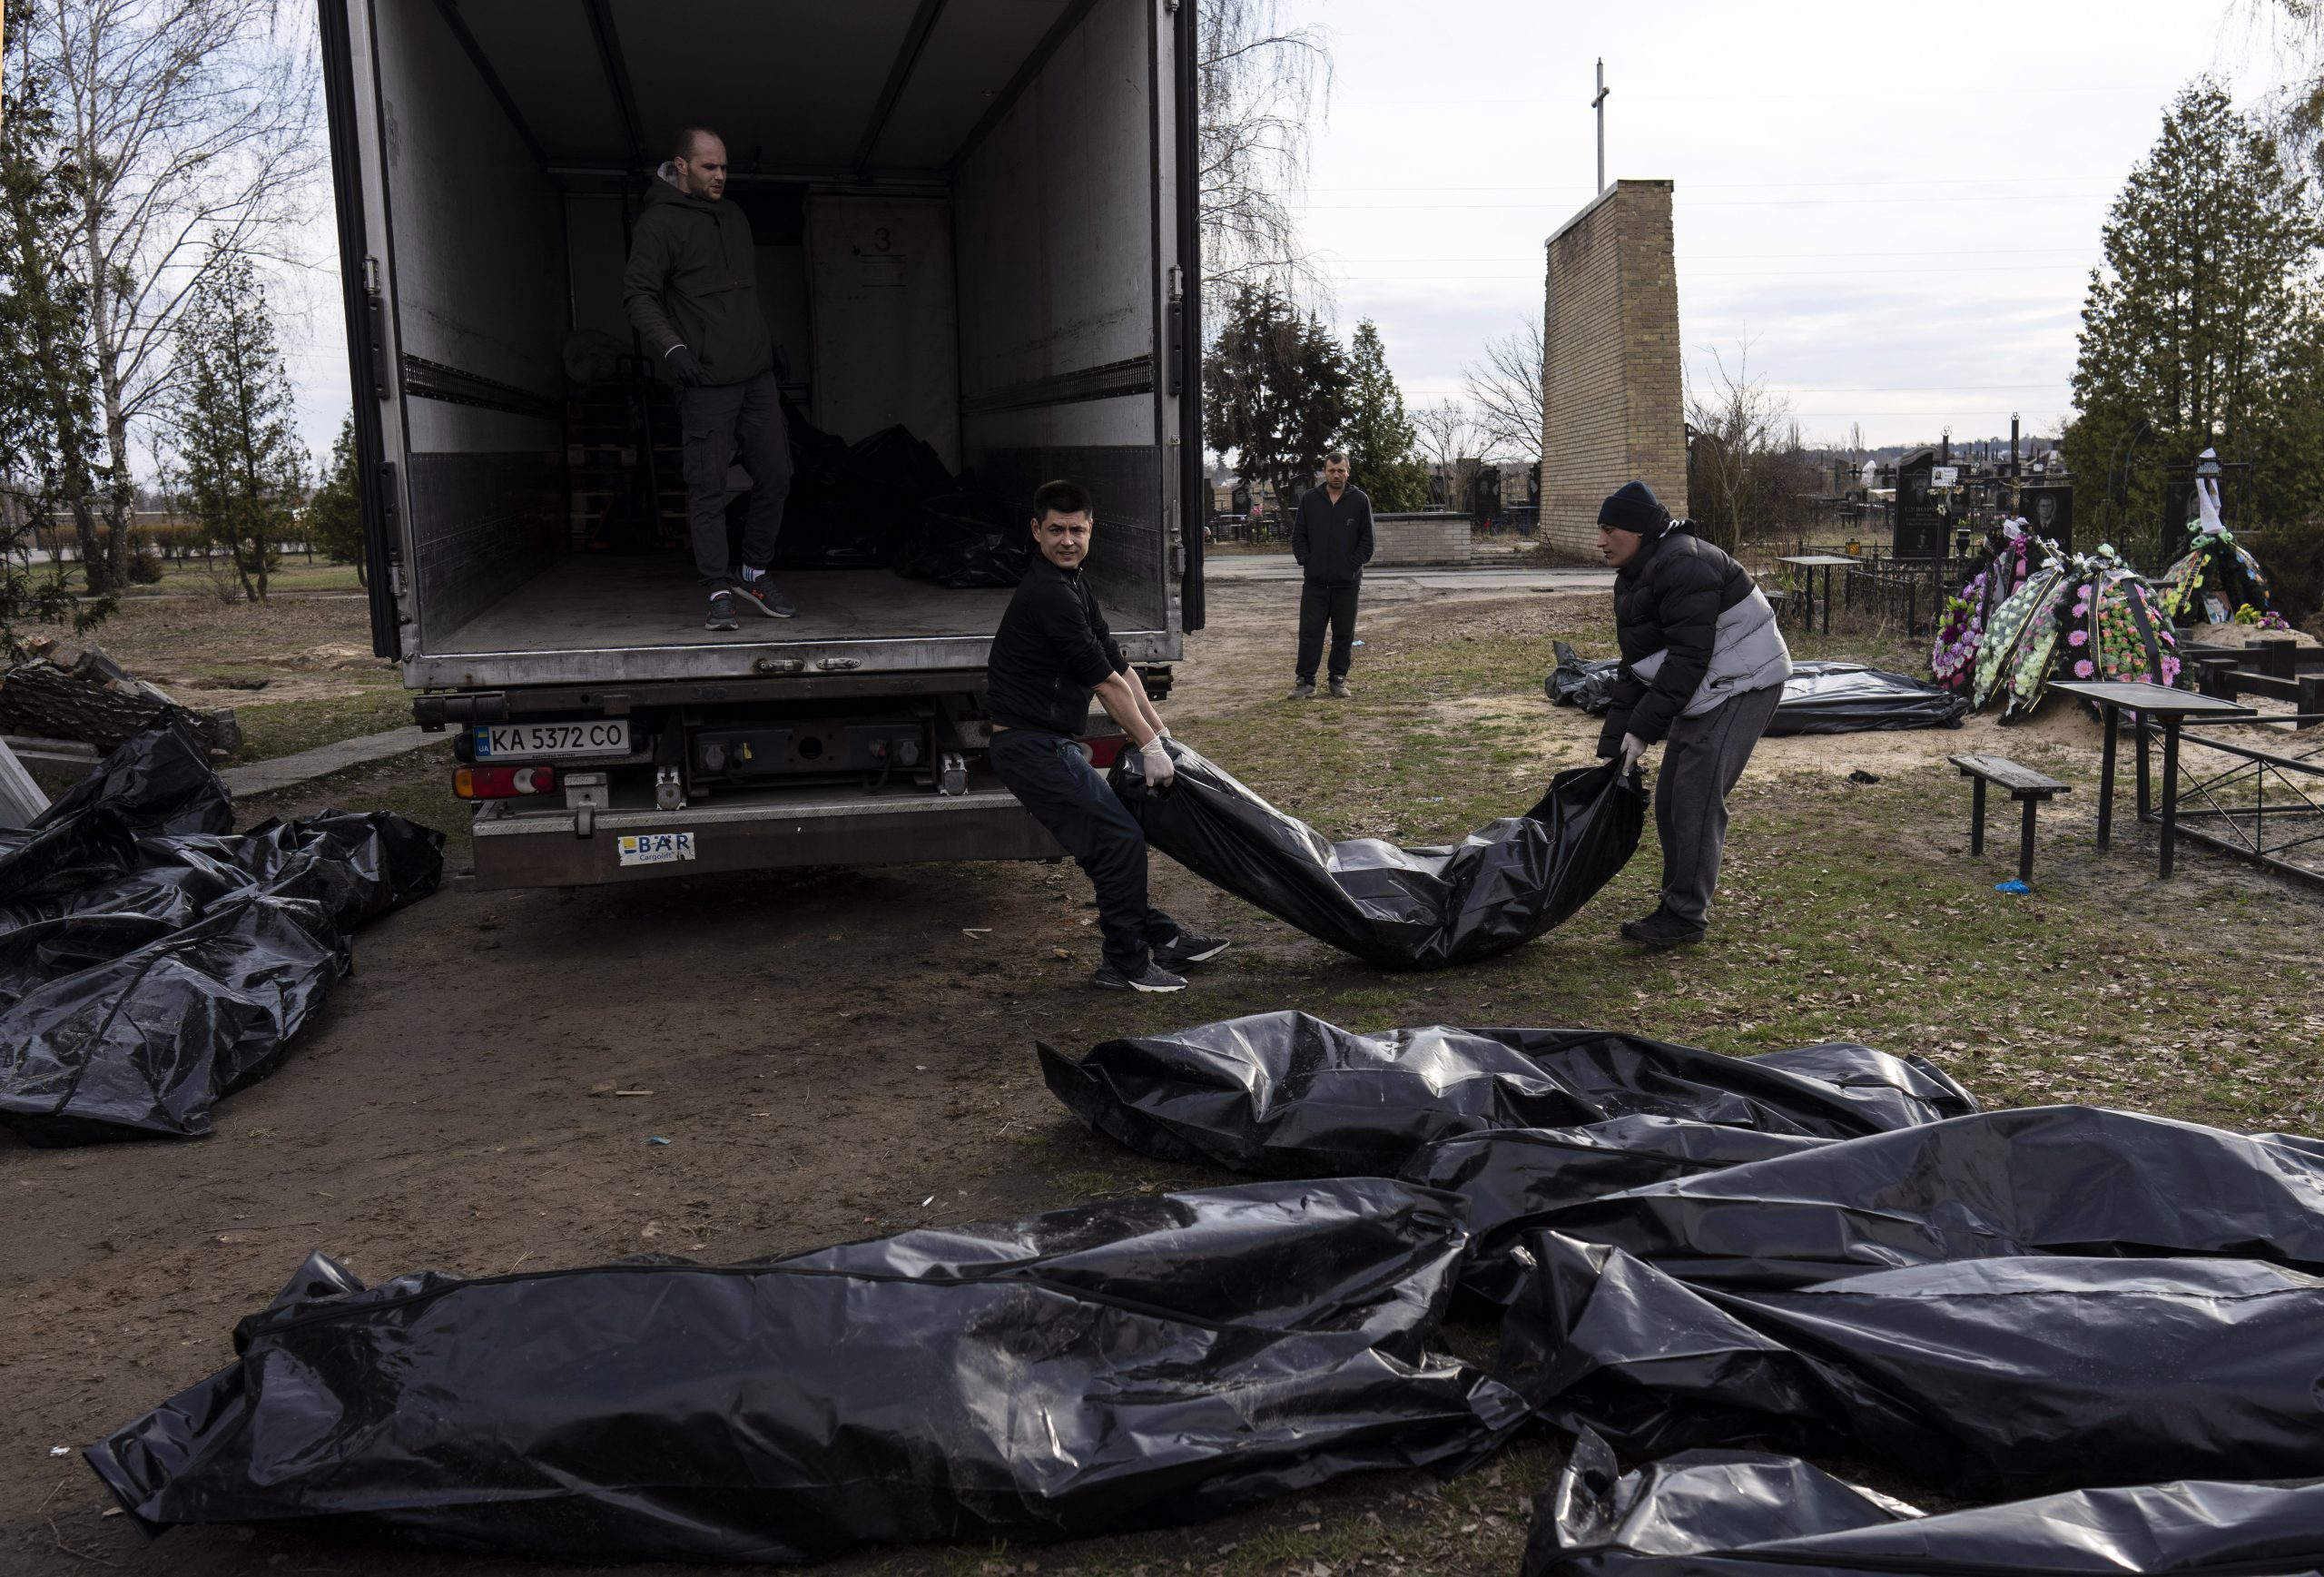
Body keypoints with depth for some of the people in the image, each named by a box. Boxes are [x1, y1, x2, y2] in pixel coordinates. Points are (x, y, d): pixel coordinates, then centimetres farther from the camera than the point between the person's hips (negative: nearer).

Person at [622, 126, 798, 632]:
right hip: (706, 382, -7)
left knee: (775, 476, 7)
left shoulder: (734, 216, 17)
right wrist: (671, 347, -23)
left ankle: (754, 573, 22)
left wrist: (768, 339, 28)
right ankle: (719, 592, 0)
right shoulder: (659, 223, -5)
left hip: (757, 376, 7)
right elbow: (639, 293, -11)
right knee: (708, 487, -5)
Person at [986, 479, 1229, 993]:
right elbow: (1105, 683, -16)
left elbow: (1119, 667, 16)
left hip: (1051, 742, 10)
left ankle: (1160, 938, 28)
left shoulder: (1072, 586, 14)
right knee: (1119, 837, -8)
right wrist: (1149, 746, -9)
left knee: (1110, 833, 17)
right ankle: (1126, 964, 3)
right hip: (1032, 747, -10)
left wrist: (1161, 734, 15)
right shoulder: (1049, 595, -20)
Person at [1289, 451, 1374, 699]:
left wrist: (1354, 565, -7)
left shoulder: (1360, 501, 1)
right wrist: (1307, 561, -3)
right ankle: (1305, 680, 4)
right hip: (1315, 581, 1)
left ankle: (1339, 679, 16)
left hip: (1347, 581, 0)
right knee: (1310, 631, -1)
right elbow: (1298, 536, 8)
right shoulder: (1310, 500, 5)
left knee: (1344, 633, 6)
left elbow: (1367, 539, 2)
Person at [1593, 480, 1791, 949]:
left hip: (1742, 683, -10)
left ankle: (1685, 916, -6)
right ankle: (1676, 907, 20)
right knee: (1670, 799, 10)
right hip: (1702, 692, 10)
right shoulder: (1632, 579, 9)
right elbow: (1634, 665, 11)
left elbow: (1689, 657, -27)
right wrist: (1615, 745, 5)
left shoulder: (1685, 565, -23)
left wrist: (1644, 727, -24)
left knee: (1695, 799, -13)